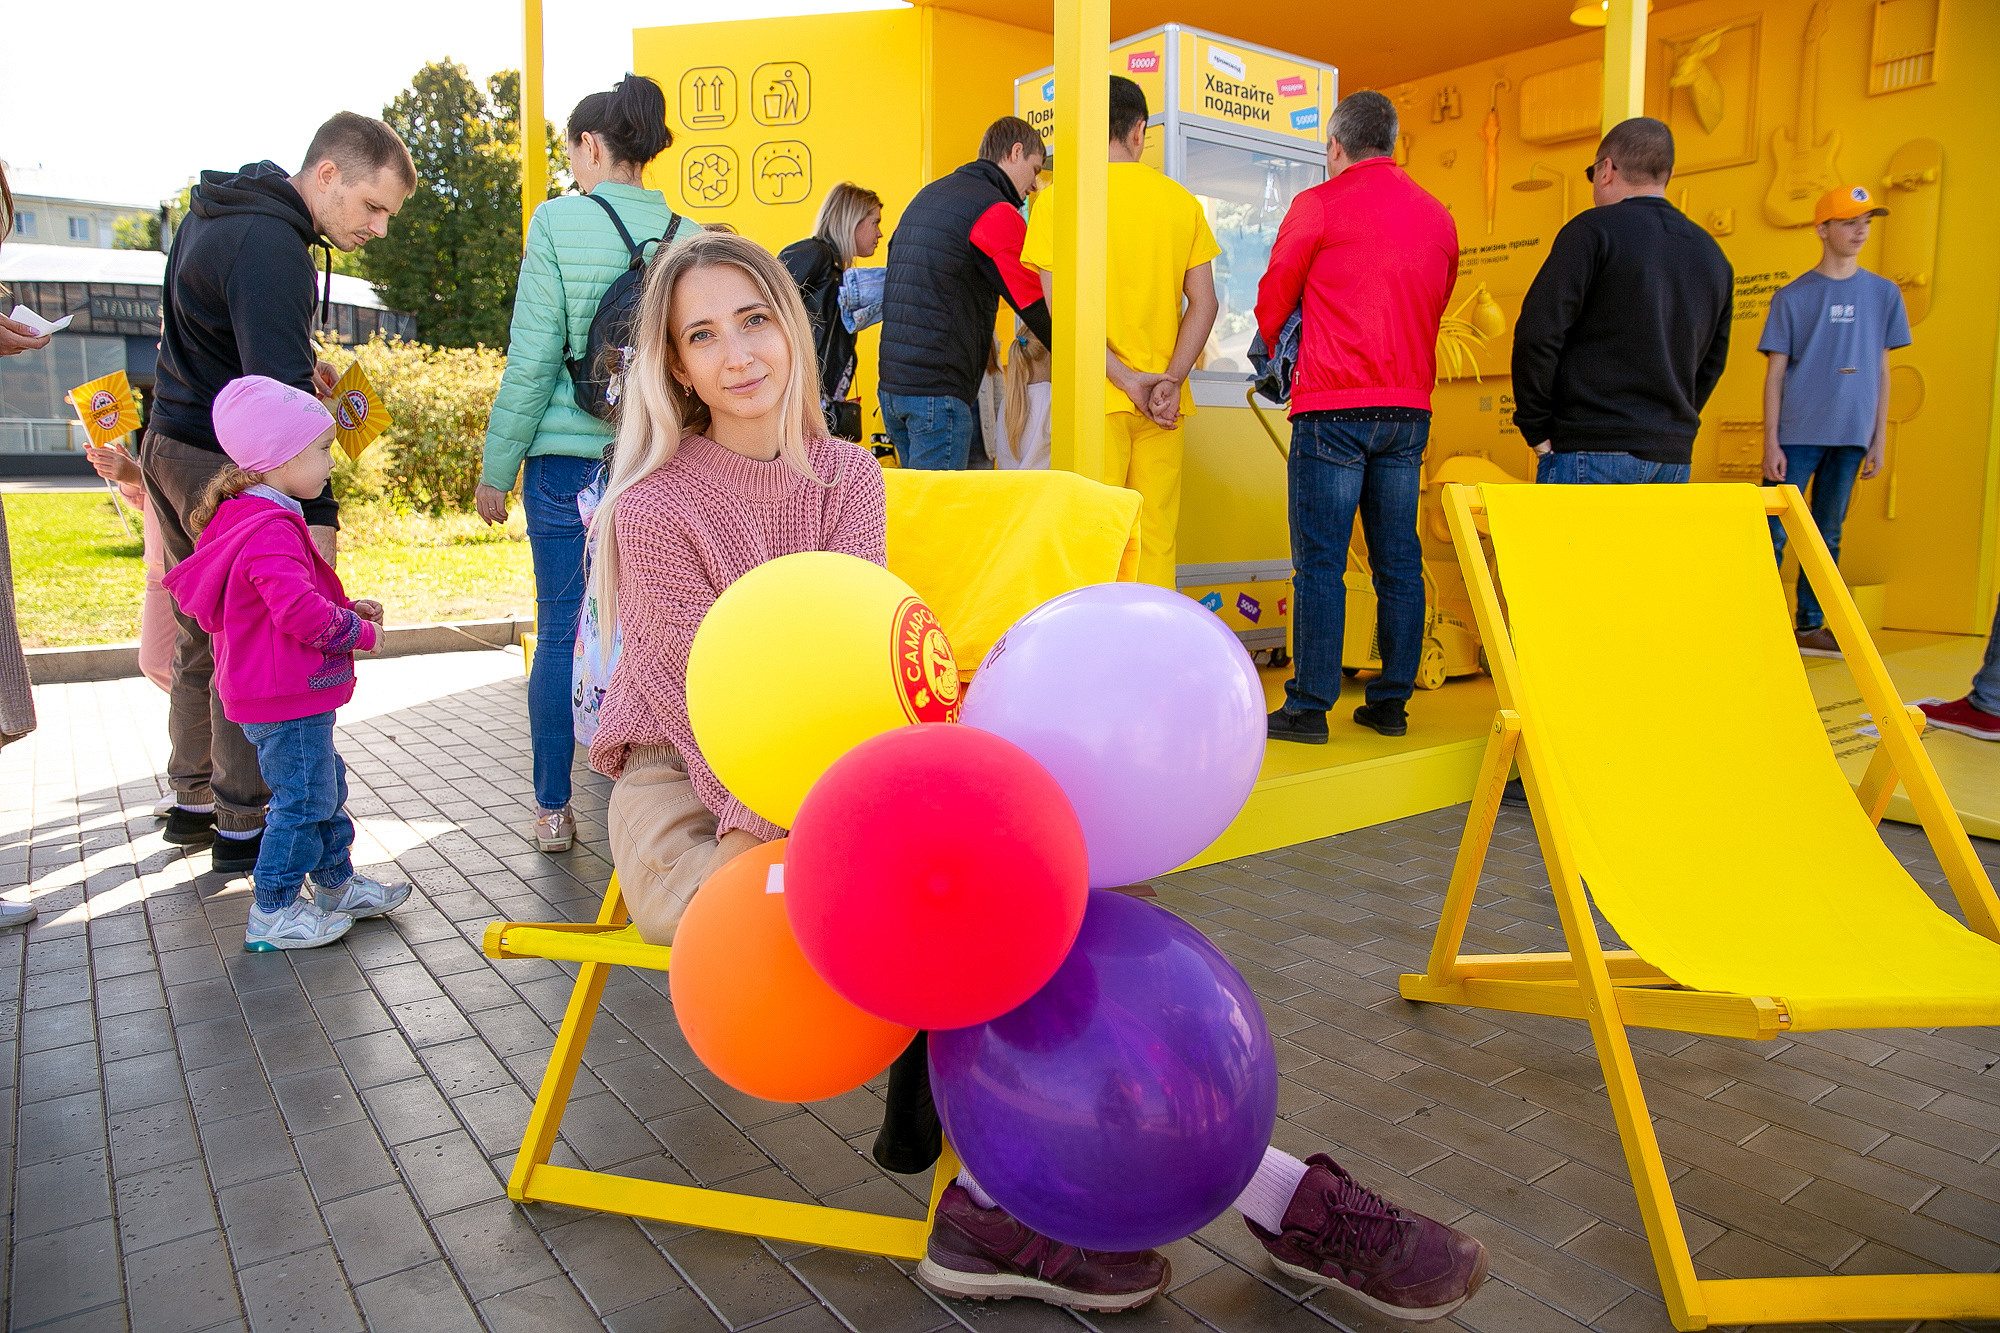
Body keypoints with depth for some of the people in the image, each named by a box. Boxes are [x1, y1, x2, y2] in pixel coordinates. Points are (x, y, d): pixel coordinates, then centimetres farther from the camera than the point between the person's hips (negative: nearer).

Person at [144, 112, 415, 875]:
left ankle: (191, 802, 29)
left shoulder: (219, 211, 14)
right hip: (225, 464, -10)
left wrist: (294, 364, 13)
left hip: (171, 447, 10)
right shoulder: (270, 246, -20)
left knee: (204, 639, 18)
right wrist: (317, 512, -33)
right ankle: (242, 828, 4)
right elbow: (279, 392, -29)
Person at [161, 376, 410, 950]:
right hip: (286, 698, -11)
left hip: (290, 693, 11)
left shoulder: (264, 519, 12)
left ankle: (337, 886, 34)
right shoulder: (271, 532, -24)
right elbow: (302, 612, -32)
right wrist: (360, 633, -16)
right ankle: (272, 914, 10)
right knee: (302, 800, -1)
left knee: (326, 785, 21)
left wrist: (348, 609, 9)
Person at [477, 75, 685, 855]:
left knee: (560, 633, 5)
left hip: (569, 455, -3)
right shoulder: (685, 234, 4)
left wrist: (496, 468, 1)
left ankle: (553, 810, 14)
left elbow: (533, 358, -7)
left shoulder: (559, 223, -5)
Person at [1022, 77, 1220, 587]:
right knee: (1154, 542, 8)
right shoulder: (1182, 201, 8)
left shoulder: (1058, 199, -1)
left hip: (1096, 398, -3)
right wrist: (1170, 380, -5)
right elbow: (1204, 304, 2)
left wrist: (1126, 379, -9)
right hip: (1164, 403, 3)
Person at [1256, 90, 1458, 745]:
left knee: (1320, 563, -4)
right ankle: (1392, 702, 14)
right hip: (1409, 408, 6)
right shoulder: (1438, 217, 14)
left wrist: (1277, 348, 26)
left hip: (1333, 405, -5)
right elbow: (1433, 310, 20)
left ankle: (1309, 707, -2)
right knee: (1399, 561, 8)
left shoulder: (1318, 204, -2)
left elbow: (1272, 303, 6)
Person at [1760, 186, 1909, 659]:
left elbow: (1881, 371, 13)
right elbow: (1775, 372, 0)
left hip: (1851, 436, 3)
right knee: (1775, 533, -5)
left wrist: (1879, 438, 8)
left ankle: (1810, 627, 14)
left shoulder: (1884, 294, 10)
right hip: (1797, 434, -3)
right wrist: (1771, 442, -6)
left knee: (1828, 536, 8)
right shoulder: (1792, 296, 2)